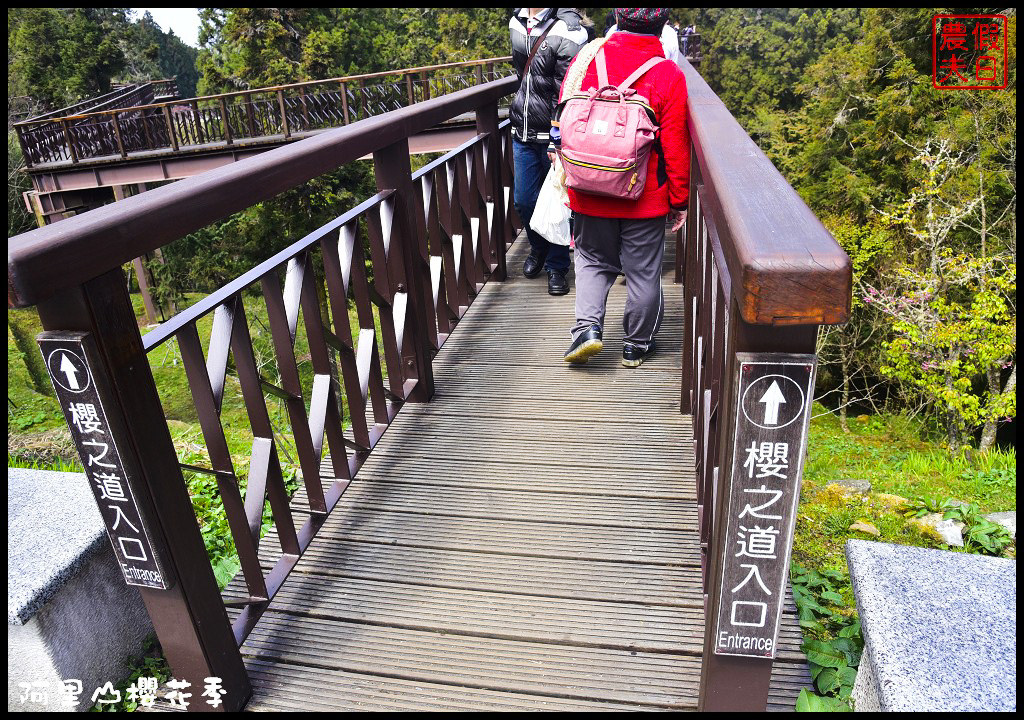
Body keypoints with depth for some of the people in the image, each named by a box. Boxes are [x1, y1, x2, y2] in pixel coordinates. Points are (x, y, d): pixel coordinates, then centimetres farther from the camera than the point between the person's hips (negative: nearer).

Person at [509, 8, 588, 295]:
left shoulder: (566, 31, -13)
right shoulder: (516, 23, 8)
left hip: (554, 136, -6)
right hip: (522, 134, 6)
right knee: (523, 201, 10)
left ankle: (557, 267, 17)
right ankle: (538, 248, 36)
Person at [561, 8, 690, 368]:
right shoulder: (668, 76, -11)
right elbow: (675, 147, -9)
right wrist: (679, 200, 2)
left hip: (590, 191, 2)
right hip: (646, 200, -2)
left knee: (593, 261, 20)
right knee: (643, 272, 12)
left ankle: (587, 325, 2)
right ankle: (637, 344, 26)